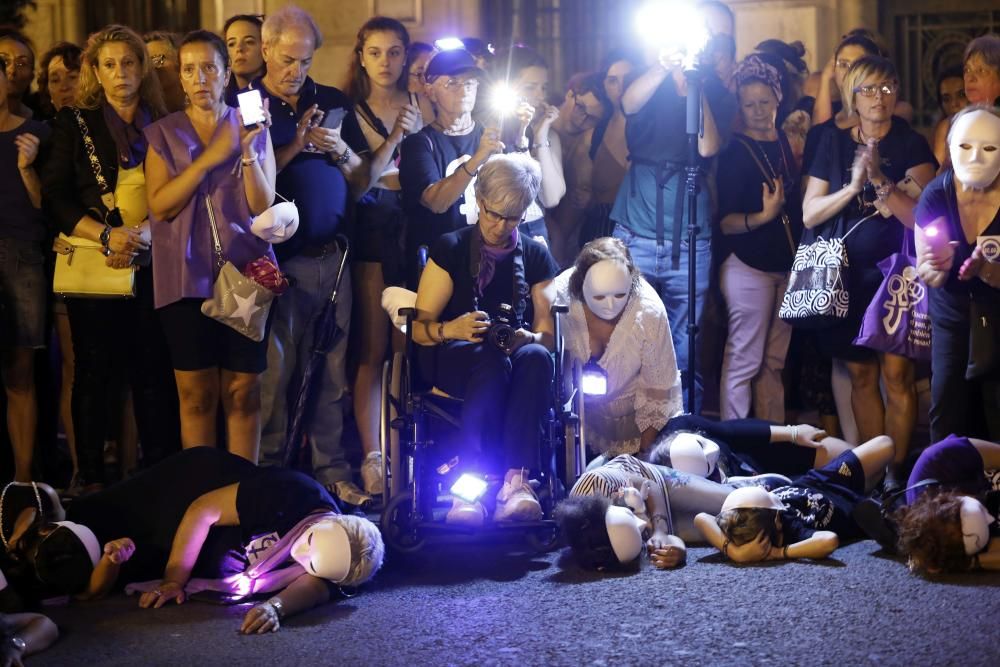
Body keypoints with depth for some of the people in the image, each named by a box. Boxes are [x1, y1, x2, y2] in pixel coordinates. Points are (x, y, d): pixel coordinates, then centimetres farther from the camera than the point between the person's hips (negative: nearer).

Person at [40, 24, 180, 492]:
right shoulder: (74, 123, 7)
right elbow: (54, 197, 0)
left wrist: (143, 234, -7)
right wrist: (107, 234, -13)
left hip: (151, 265, 2)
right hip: (94, 267, -2)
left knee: (155, 372, -1)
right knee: (96, 373, 0)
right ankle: (91, 479, 6)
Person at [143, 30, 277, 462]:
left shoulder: (254, 128, 8)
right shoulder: (164, 134, 7)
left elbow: (263, 206, 0)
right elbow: (159, 205, -5)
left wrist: (249, 150, -13)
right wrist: (209, 158, -12)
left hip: (244, 274, 0)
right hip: (188, 277, 0)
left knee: (243, 393, 1)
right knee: (196, 395, 1)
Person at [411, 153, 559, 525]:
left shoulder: (535, 256, 13)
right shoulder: (452, 249, 6)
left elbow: (547, 334, 7)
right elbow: (419, 327, 2)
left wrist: (529, 338, -19)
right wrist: (449, 330, -22)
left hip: (516, 353, 2)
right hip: (451, 358, -2)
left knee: (535, 357, -36)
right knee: (491, 360, -39)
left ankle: (516, 482, -49)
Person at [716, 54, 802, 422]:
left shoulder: (786, 142, 9)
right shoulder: (735, 151, -9)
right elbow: (725, 222, -14)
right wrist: (763, 216, -29)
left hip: (786, 264, 6)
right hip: (749, 264, -6)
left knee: (775, 362, 11)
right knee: (744, 360, -7)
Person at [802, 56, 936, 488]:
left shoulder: (911, 144, -1)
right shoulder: (834, 144, 7)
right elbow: (810, 214, 2)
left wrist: (881, 181, -22)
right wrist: (852, 187, -13)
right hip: (848, 276, 3)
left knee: (896, 374, -7)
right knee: (861, 376, 6)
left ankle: (895, 470, -1)